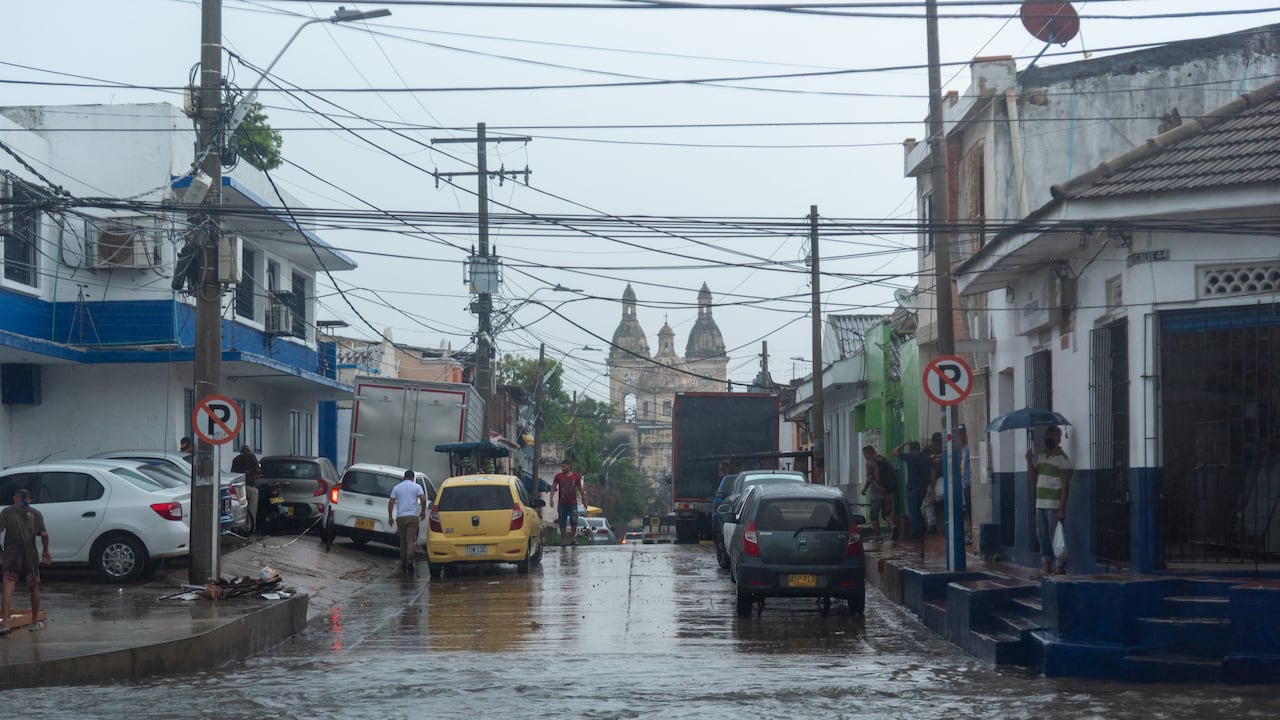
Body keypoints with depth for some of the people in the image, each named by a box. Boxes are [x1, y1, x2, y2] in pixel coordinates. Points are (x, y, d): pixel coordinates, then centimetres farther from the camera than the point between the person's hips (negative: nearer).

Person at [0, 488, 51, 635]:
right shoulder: (35, 513, 7)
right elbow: (44, 534, -5)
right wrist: (46, 551, 7)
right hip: (30, 555, 1)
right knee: (34, 588, 17)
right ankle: (35, 622, 25)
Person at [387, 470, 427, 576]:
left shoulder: (396, 487, 10)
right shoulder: (416, 487, 3)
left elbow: (391, 502, 4)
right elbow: (423, 499, -9)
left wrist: (390, 516, 9)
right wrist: (423, 511, 5)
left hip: (400, 517, 2)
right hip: (413, 516, -2)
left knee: (403, 541, 12)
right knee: (410, 540, -6)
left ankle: (403, 565, 16)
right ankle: (410, 560, -27)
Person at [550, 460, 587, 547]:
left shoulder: (576, 476, 3)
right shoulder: (558, 476, 1)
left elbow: (580, 489, 10)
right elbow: (553, 487, 0)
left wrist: (584, 501, 11)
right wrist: (551, 499, -11)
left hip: (573, 503, 0)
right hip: (562, 503, 0)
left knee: (574, 520, -11)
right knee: (562, 523, 1)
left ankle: (573, 538, 3)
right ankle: (563, 540, 10)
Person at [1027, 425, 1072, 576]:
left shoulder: (1063, 459, -7)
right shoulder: (1040, 457, 14)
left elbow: (1065, 485, -11)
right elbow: (1033, 480, 16)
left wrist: (1062, 508, -17)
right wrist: (1029, 461, 3)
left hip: (1054, 505, -7)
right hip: (1040, 504, 7)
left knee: (1055, 536, -5)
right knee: (1042, 536, 8)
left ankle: (1061, 565, 0)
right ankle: (1046, 563, 15)